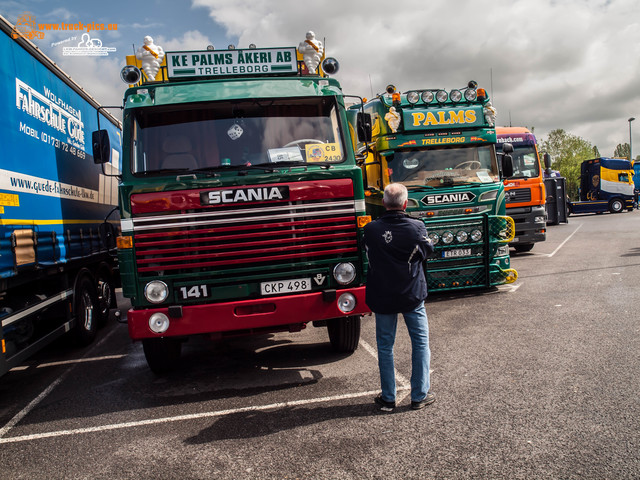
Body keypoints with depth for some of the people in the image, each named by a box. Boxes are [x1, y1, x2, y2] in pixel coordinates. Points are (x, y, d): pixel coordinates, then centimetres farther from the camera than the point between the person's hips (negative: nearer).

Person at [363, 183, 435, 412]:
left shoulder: (371, 229, -10)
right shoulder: (417, 227, -11)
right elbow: (427, 251, 6)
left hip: (382, 296, 1)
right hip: (413, 295, 0)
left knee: (385, 346, 12)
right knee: (420, 343, 14)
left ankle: (388, 399, 19)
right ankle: (420, 396, 20)